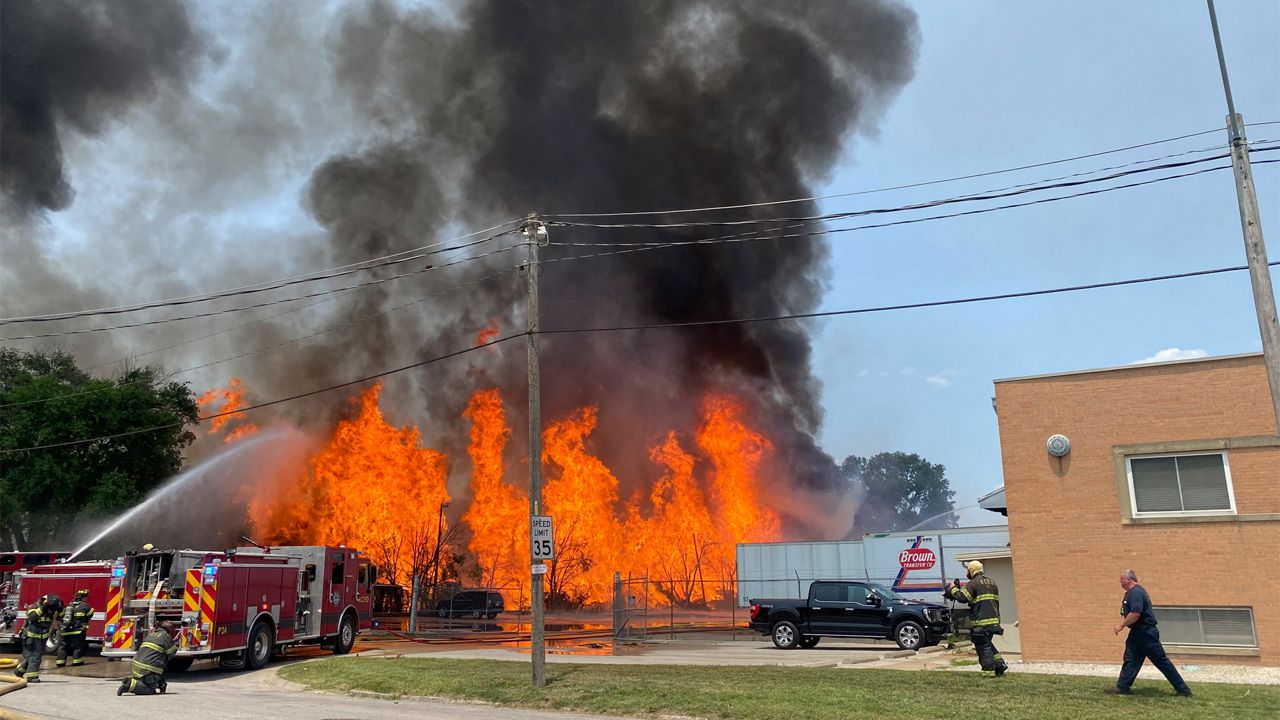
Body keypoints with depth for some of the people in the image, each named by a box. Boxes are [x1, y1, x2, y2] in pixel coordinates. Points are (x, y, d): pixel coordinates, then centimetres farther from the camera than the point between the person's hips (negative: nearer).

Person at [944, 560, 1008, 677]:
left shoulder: (973, 584, -10)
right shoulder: (991, 582, 17)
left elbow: (962, 598, -19)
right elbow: (996, 601, 22)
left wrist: (953, 588, -4)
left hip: (981, 621, -8)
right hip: (994, 620, 8)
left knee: (982, 645, -1)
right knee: (987, 643, 21)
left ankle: (989, 670, -1)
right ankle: (1000, 663, 13)